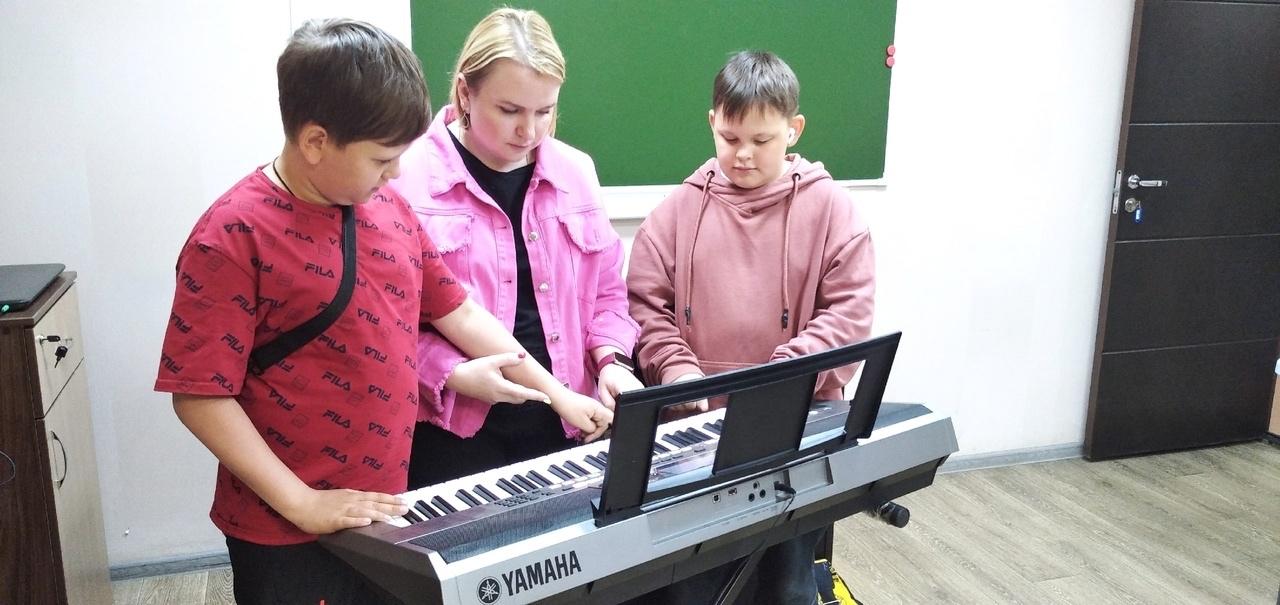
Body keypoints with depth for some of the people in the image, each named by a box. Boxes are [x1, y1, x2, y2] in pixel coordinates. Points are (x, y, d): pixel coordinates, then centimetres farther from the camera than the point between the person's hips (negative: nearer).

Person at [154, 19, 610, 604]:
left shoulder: (389, 208, 3)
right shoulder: (233, 238, -17)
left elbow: (457, 311, 10)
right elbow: (199, 395, -17)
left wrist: (557, 393, 10)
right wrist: (301, 502, -19)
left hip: (382, 512, 6)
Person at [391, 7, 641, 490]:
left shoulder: (575, 173, 5)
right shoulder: (408, 178, -10)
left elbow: (606, 291, 13)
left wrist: (611, 361, -3)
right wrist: (451, 375, -21)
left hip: (562, 424, 5)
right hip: (453, 433, -4)